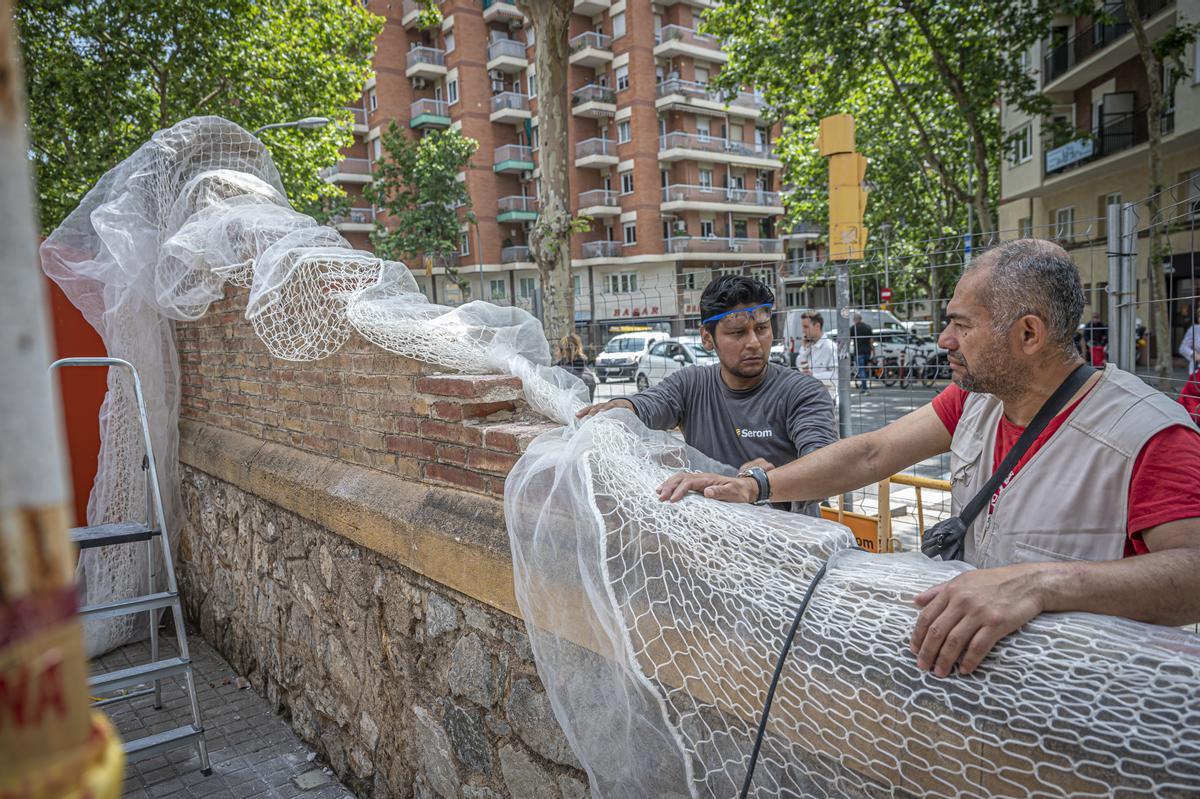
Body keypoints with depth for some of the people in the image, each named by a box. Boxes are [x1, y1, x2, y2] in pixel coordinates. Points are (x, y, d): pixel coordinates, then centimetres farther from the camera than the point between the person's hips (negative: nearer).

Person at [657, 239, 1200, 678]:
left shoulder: (1150, 435, -20)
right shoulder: (976, 398, 3)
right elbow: (872, 454, 3)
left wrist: (1039, 582, -47)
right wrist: (755, 487, -5)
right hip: (966, 652, 6)